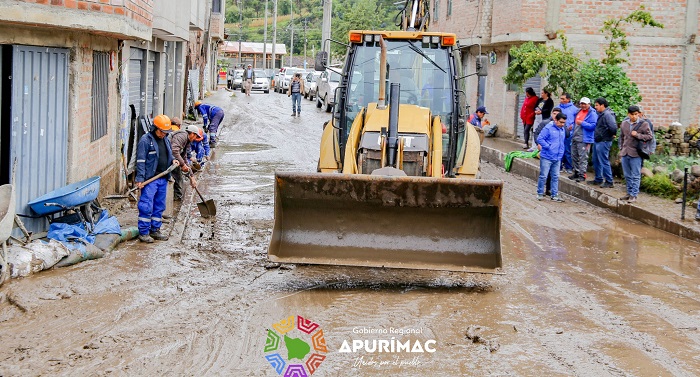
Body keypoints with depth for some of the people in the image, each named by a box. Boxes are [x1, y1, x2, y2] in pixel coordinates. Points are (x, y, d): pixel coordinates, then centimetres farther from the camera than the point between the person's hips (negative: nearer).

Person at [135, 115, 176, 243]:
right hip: (150, 179, -7)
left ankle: (155, 230, 22)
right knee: (147, 206, -7)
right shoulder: (145, 140, -9)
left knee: (159, 206, 12)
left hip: (163, 179, 7)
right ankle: (143, 232, 0)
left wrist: (172, 161, 5)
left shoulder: (166, 140, 14)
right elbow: (141, 161, -12)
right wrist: (140, 179, -17)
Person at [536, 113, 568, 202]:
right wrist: (548, 147, -17)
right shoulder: (548, 128, -11)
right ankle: (540, 193, 12)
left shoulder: (562, 130, 11)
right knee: (543, 176, -1)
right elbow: (540, 139, -15)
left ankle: (555, 195, 14)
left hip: (557, 158, 6)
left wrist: (561, 153, 13)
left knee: (555, 177, 8)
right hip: (546, 157, -6)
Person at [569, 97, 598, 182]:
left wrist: (582, 123, -19)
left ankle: (582, 175, -7)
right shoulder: (578, 112, 16)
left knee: (583, 157, -9)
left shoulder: (592, 114, -8)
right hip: (575, 138, 8)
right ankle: (576, 172, 25)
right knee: (574, 156, 14)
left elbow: (593, 126, -18)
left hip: (584, 140, -8)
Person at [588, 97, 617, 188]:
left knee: (604, 162, -5)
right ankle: (598, 179, 30)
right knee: (596, 161, 18)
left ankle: (609, 182, 1)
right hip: (597, 141, 11)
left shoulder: (607, 114, -19)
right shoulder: (601, 114, 12)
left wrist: (612, 134, -12)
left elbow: (613, 127, -29)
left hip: (604, 142, -11)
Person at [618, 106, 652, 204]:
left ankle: (634, 195, -1)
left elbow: (649, 136, -6)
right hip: (625, 153, 5)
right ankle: (629, 193, 23)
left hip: (636, 154, -5)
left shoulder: (644, 124, -5)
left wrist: (637, 135, -16)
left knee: (635, 176, -3)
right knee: (627, 175, 13)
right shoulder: (624, 123, 11)